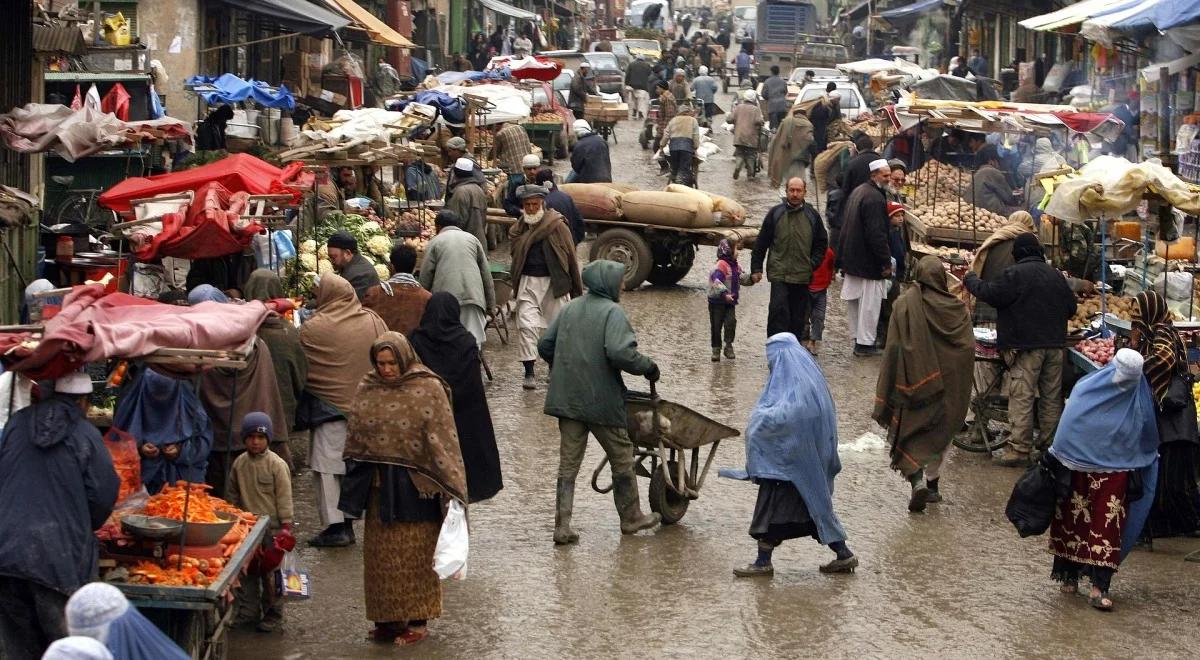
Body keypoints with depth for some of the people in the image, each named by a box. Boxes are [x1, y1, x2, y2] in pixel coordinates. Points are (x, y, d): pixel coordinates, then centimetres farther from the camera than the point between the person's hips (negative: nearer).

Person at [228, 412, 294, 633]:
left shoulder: (277, 465, -9)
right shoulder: (239, 464, 4)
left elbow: (284, 497, -8)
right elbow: (233, 495, 15)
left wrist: (286, 525, -10)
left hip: (270, 526, -5)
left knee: (270, 570, 0)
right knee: (247, 570, 10)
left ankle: (273, 614, 10)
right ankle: (248, 611, 20)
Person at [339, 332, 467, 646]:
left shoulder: (428, 389, -11)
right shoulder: (367, 388, 4)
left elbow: (443, 439, -13)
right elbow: (356, 436, 13)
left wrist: (452, 487, -17)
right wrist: (355, 477, 15)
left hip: (414, 487, -5)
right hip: (379, 485, 5)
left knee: (414, 553, 2)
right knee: (381, 554, 10)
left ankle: (417, 621, 11)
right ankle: (388, 617, 21)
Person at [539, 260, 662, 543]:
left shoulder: (569, 309, 9)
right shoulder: (612, 312, -12)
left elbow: (544, 345, 12)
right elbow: (619, 353, -25)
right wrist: (648, 367, -10)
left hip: (567, 400, 6)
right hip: (603, 401, -6)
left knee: (568, 464, 8)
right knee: (622, 458, 13)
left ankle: (562, 526, 3)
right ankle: (630, 518, 25)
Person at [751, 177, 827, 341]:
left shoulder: (812, 215, 7)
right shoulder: (775, 213, 3)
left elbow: (822, 243, 16)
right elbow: (761, 243, 7)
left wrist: (813, 263, 1)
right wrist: (756, 268, 3)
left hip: (802, 275, 2)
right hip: (779, 273, -2)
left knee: (798, 316, 7)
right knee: (778, 310, -15)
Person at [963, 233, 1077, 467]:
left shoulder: (1015, 274, -10)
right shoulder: (1055, 275, 11)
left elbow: (991, 294, -9)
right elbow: (1071, 307, 19)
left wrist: (970, 280, 9)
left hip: (1026, 345, -6)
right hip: (1055, 345, 6)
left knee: (1021, 398, -5)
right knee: (1052, 397, 12)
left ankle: (1019, 449, -8)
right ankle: (1052, 445, 18)